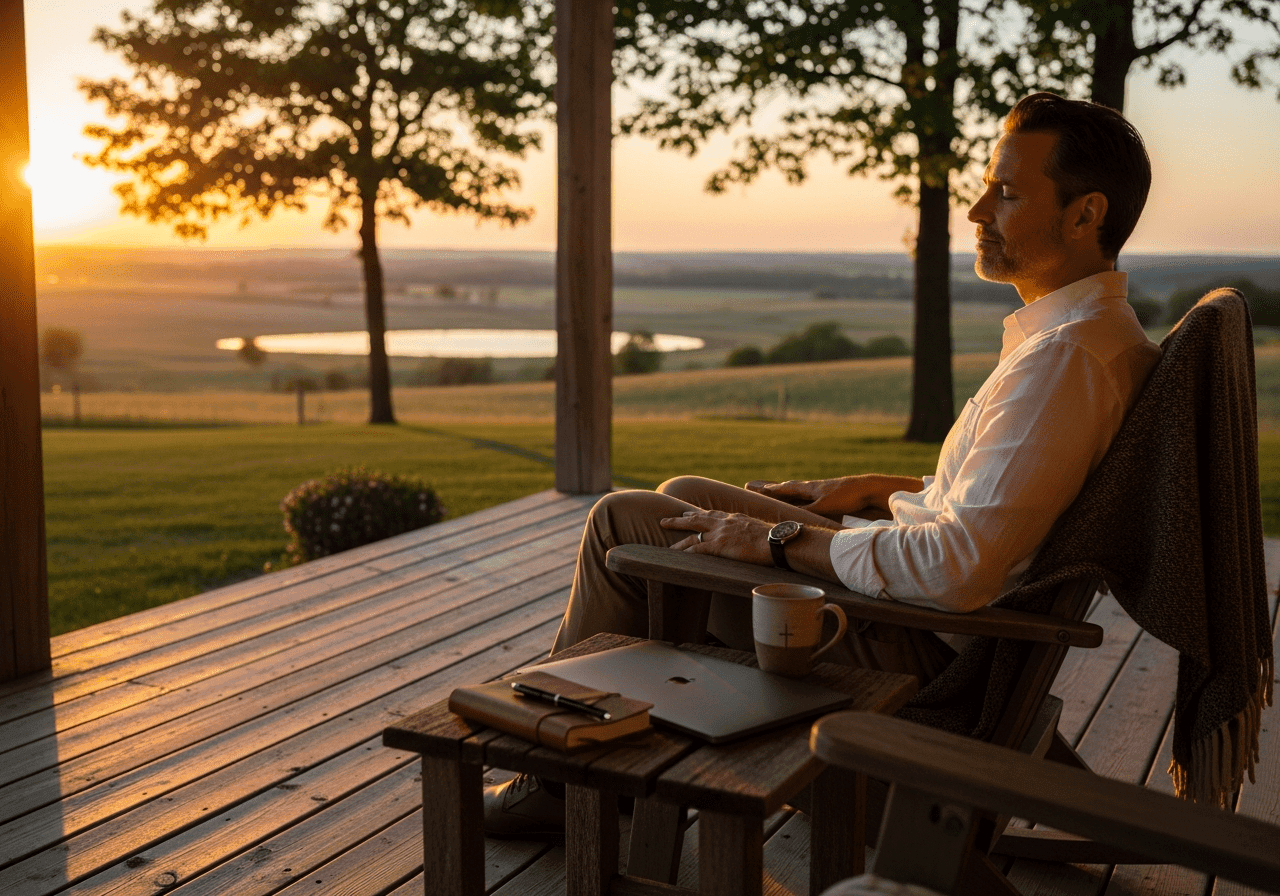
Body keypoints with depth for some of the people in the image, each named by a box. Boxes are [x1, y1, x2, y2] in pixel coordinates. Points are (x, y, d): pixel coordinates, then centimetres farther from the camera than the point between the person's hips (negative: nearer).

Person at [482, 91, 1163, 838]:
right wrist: (875, 490, 10)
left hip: (914, 637, -10)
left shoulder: (1066, 356, -27)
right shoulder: (1101, 327, 6)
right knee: (684, 497, 21)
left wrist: (777, 540, -22)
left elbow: (960, 570, -32)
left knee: (626, 520, -2)